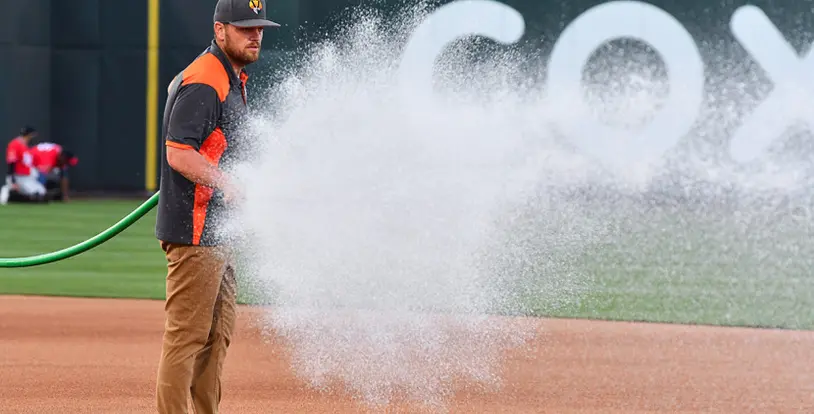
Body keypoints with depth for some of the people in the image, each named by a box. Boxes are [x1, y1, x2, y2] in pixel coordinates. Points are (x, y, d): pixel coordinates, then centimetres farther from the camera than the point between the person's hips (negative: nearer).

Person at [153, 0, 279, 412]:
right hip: (195, 228, -11)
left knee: (218, 332, 15)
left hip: (217, 231, 11)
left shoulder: (233, 79, 17)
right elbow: (178, 153, -24)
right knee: (187, 334, -10)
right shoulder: (203, 82, -16)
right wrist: (227, 184, -28)